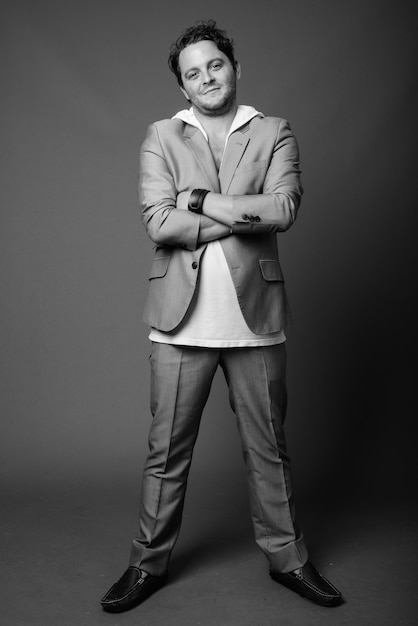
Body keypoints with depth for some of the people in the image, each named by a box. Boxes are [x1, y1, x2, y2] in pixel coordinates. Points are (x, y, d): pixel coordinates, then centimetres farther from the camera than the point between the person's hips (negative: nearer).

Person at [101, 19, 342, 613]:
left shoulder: (274, 134, 9)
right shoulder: (162, 137, 8)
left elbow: (284, 208, -9)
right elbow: (157, 221, -7)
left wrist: (202, 200, -8)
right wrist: (243, 216, -8)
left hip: (255, 317, 1)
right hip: (182, 318, 0)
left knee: (268, 447, 11)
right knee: (167, 450, 8)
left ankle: (287, 557, 28)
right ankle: (149, 562, 25)